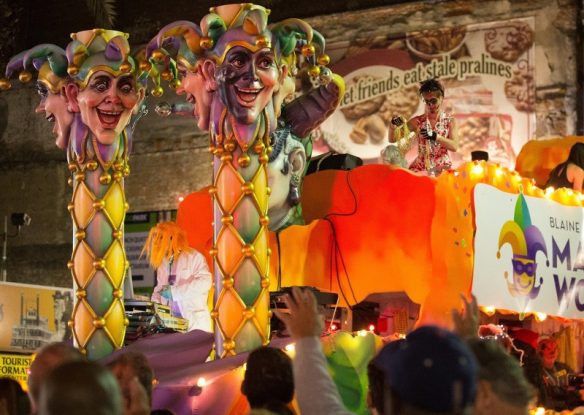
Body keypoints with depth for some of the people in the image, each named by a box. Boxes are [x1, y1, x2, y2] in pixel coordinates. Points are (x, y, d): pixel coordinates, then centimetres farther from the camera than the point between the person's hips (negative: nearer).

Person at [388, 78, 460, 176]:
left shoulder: (449, 120, 4)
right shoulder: (417, 121, 5)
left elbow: (454, 146, -9)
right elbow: (392, 139, 3)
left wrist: (434, 136, -22)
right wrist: (393, 125, -18)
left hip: (443, 168, -1)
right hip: (420, 168, 1)